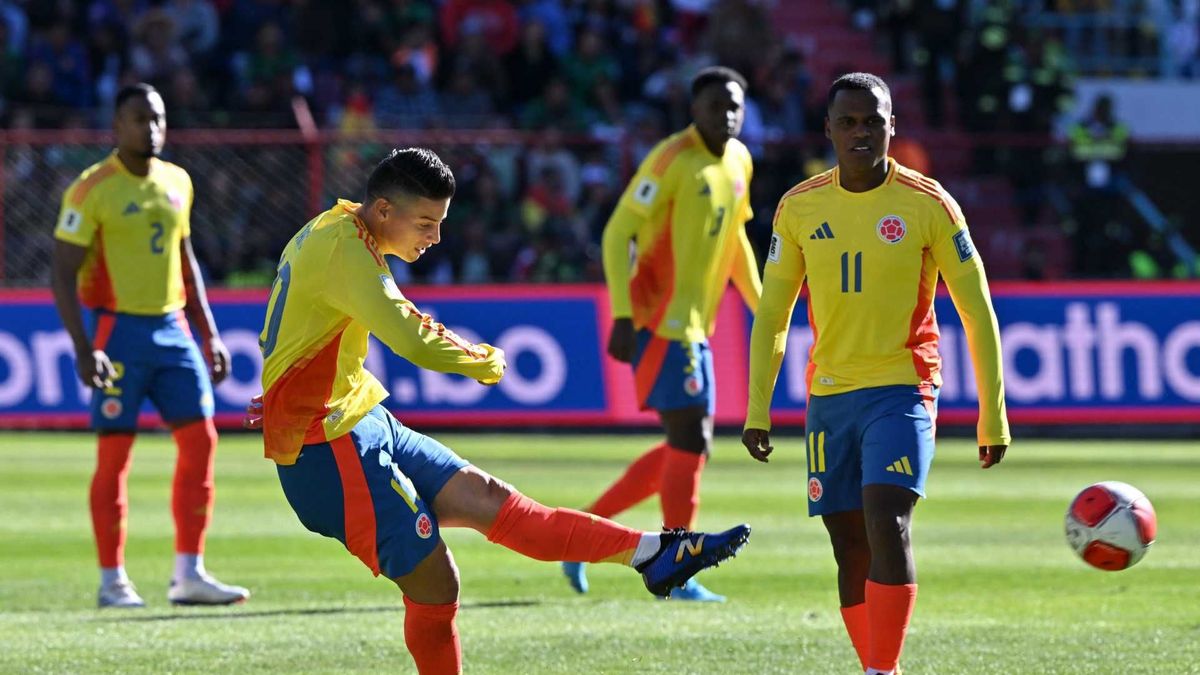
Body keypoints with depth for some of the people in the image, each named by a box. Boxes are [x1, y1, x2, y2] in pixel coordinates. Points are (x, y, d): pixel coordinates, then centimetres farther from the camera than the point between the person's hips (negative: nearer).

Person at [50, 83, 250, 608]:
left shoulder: (177, 183, 10)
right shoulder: (92, 190, -10)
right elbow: (63, 273, -11)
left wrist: (208, 334, 17)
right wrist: (83, 348, -20)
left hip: (172, 329, 6)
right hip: (120, 331, -6)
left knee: (200, 439, -1)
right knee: (115, 453, -3)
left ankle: (189, 574, 4)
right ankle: (112, 580, 5)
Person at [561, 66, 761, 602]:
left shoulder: (739, 161, 11)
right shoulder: (673, 159, -14)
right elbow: (619, 232, -15)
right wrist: (623, 314, -22)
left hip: (693, 326, 9)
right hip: (662, 319, -9)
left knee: (686, 447, 10)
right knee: (691, 439, -10)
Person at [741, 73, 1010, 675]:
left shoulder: (928, 205, -4)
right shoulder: (799, 208, 4)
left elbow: (978, 314, 0)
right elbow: (771, 316, 12)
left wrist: (992, 417, -2)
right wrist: (757, 410, 5)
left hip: (902, 392, -4)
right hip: (829, 398, 4)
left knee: (887, 525, -21)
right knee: (851, 550, 4)